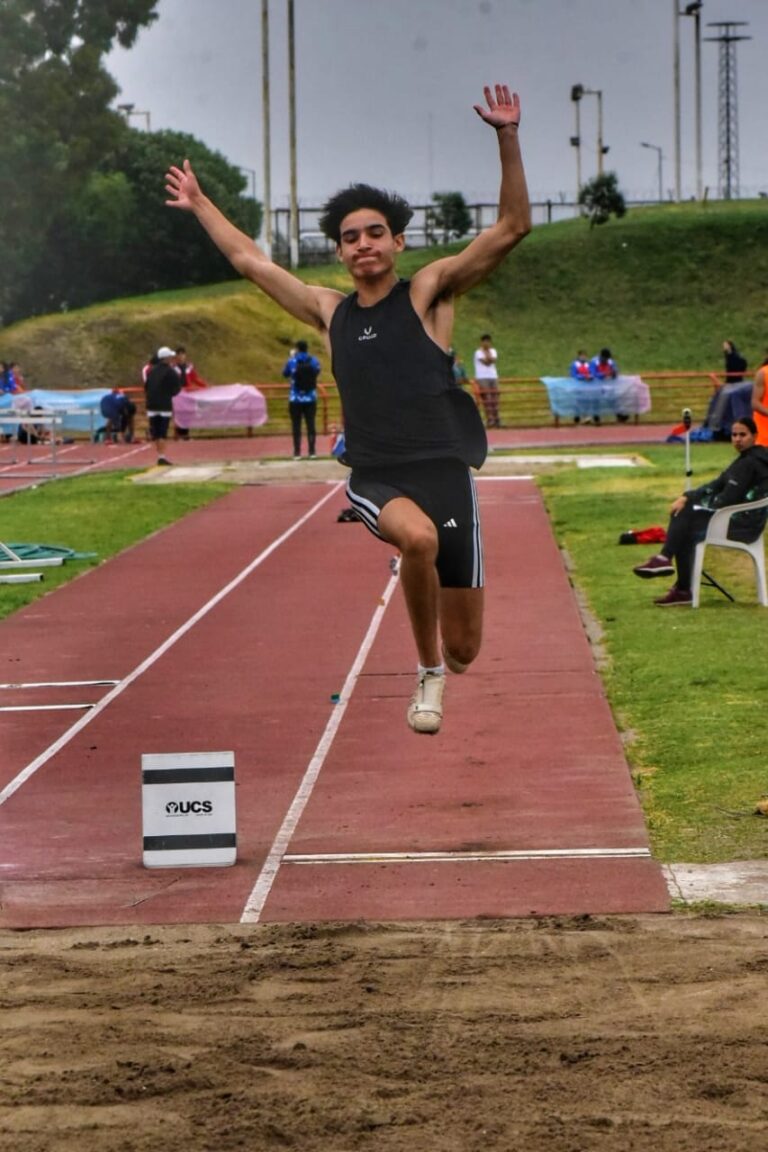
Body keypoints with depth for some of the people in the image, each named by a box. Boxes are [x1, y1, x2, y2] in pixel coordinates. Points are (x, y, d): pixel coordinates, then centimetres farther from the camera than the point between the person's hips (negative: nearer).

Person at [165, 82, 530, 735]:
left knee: (464, 650, -1)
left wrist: (508, 140, -16)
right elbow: (249, 259, 27)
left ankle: (440, 663, 41)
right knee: (419, 537, -38)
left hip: (445, 472, -1)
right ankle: (428, 677, -15)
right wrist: (199, 205, 35)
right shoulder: (330, 312, 13)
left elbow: (513, 227, -5)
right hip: (375, 479, 1)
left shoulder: (429, 293, 4)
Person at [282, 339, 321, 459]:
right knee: (310, 425, 7)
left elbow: (285, 374, 9)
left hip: (295, 399, -2)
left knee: (296, 426, 4)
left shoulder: (292, 361, -10)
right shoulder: (314, 361, -4)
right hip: (310, 399, 2)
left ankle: (297, 452, 1)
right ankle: (311, 452, 4)